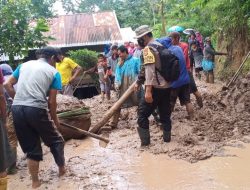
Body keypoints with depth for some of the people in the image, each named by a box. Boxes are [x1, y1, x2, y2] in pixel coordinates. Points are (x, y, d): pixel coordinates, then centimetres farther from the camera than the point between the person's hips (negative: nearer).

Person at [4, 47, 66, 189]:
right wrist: (55, 119, 15)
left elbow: (8, 85, 15)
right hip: (37, 109, -5)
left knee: (31, 147, 16)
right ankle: (62, 169, 35)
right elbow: (52, 101, 2)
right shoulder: (54, 72, 6)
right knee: (56, 140, 20)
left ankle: (35, 182, 24)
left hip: (17, 109, 5)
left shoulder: (24, 65, 18)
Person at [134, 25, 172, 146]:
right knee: (165, 113, 16)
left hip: (155, 87, -9)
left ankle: (145, 141, 2)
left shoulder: (148, 49, -12)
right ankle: (167, 138, 23)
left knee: (142, 113, 1)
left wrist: (148, 91, -27)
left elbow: (150, 71, -22)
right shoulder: (160, 45, 17)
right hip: (166, 86, 9)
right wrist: (139, 82, 30)